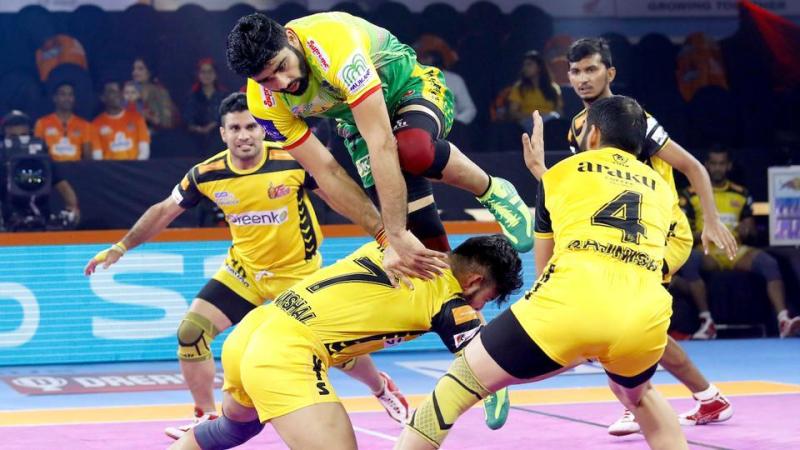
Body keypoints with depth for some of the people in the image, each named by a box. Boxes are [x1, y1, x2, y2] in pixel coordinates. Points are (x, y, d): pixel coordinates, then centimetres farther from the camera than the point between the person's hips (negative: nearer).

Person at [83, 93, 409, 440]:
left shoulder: (294, 160, -23)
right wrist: (120, 247, -2)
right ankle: (207, 418, 6)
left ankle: (383, 388, 33)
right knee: (191, 332, -10)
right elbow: (164, 211, 0)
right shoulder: (206, 174, -14)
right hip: (244, 269, 3)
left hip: (300, 272, -3)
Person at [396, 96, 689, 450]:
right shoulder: (661, 187, 28)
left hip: (571, 305, -4)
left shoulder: (562, 172, 22)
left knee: (457, 386, 10)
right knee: (636, 394, 37)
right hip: (645, 319, 4)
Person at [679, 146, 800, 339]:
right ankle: (707, 322, -33)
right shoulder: (692, 195, 7)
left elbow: (751, 228, 18)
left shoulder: (741, 194, 16)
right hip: (707, 252, -2)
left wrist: (747, 228, -7)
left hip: (736, 252, 2)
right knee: (690, 260, -38)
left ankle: (784, 321, -36)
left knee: (769, 263, -28)